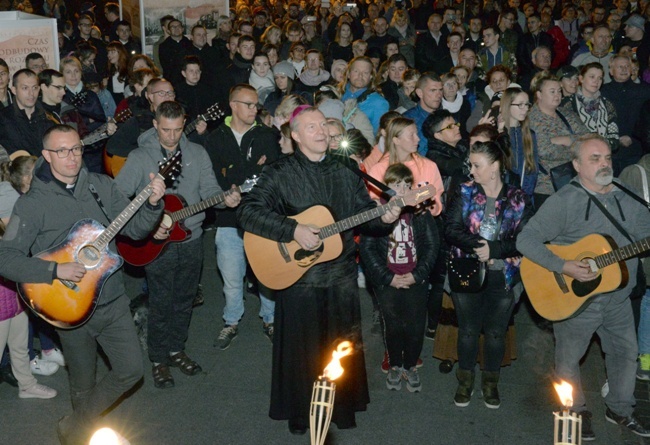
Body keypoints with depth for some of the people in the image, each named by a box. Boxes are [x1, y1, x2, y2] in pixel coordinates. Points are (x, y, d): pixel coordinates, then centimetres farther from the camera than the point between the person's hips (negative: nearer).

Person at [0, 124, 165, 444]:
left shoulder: (101, 185, 1)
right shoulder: (32, 203, -11)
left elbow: (135, 229, 3)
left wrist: (152, 203, -16)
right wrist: (56, 270, -25)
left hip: (113, 300, 4)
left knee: (132, 369, 5)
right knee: (84, 385, 11)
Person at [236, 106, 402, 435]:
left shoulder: (345, 172, 5)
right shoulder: (281, 173, -8)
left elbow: (366, 213, 10)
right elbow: (247, 211, -18)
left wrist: (384, 218, -12)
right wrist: (294, 231, -25)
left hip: (341, 275, 4)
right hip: (298, 275, -3)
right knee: (302, 349, 9)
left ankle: (342, 406, 33)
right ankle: (299, 412, 28)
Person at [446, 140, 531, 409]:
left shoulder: (518, 199, -2)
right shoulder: (465, 193, -1)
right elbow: (451, 230, -9)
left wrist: (493, 249, -20)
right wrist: (477, 245, -23)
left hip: (504, 277, 0)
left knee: (495, 332, 11)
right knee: (468, 330, 10)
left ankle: (491, 382, 30)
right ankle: (466, 380, 28)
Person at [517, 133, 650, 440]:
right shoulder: (563, 202, -15)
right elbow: (525, 240, -21)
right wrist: (563, 267, -28)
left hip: (618, 298, 5)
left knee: (625, 353, 17)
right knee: (569, 359, 10)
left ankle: (620, 409, 40)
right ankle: (577, 412, 34)